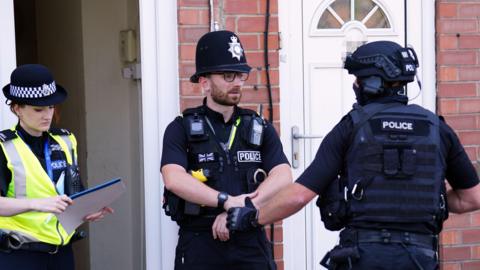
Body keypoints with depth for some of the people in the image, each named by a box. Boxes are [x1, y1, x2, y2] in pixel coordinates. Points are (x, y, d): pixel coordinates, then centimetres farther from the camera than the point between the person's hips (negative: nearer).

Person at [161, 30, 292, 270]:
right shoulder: (181, 129, 2)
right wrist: (228, 201, -23)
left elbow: (283, 177, -3)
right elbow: (174, 179, -15)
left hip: (251, 244, 2)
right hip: (200, 248, -2)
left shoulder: (260, 129, 11)